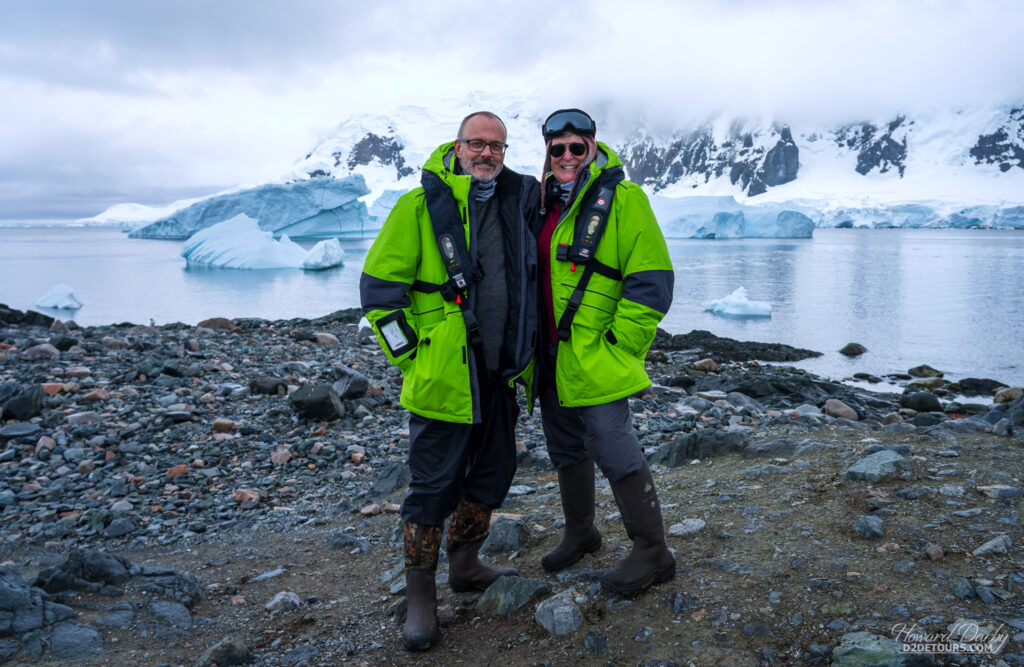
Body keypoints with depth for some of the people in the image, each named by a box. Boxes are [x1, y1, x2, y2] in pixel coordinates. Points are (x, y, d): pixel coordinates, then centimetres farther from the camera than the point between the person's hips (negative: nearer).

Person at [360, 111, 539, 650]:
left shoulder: (517, 205, 8)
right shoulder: (421, 206, -7)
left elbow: (527, 286, 23)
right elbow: (379, 286, -7)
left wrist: (524, 358, 19)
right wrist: (409, 356, -8)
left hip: (499, 377, 6)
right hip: (442, 378, -6)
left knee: (492, 475, 16)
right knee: (432, 486, 2)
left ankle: (465, 566, 36)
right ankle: (419, 595, 18)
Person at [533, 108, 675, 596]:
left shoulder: (622, 199, -10)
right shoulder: (545, 203, 12)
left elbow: (651, 281, -15)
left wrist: (617, 346, -15)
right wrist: (530, 343, 15)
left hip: (595, 361, -7)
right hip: (551, 358, 8)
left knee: (615, 451, -5)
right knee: (567, 450, 18)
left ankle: (652, 553, 11)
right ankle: (579, 533, 36)